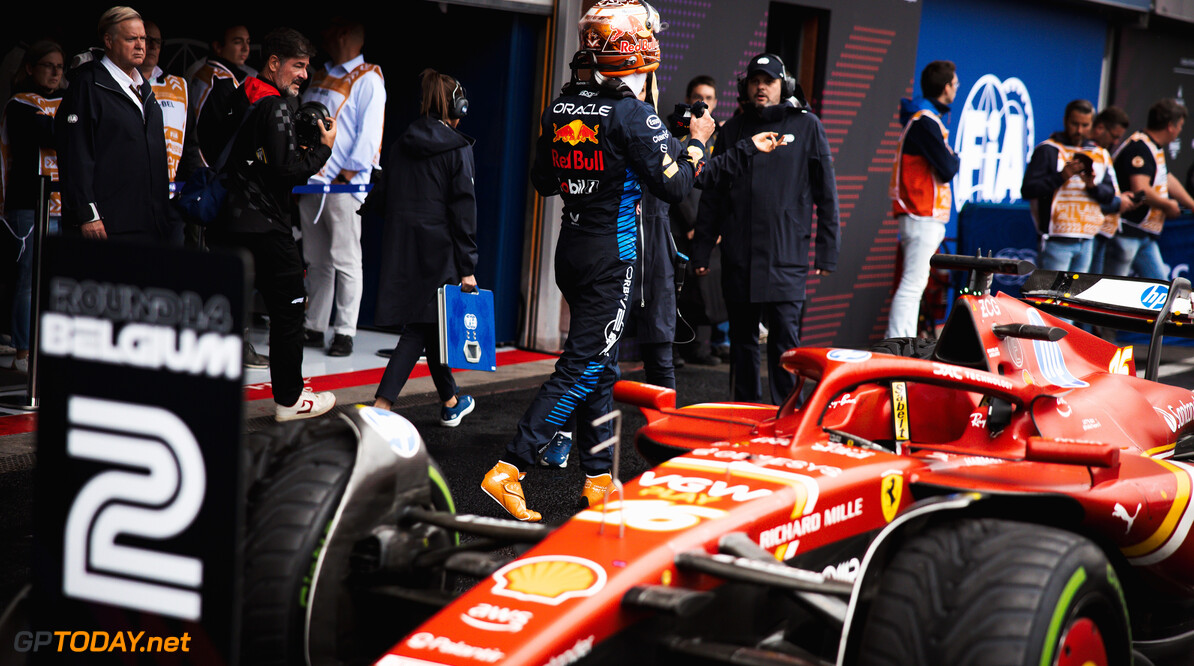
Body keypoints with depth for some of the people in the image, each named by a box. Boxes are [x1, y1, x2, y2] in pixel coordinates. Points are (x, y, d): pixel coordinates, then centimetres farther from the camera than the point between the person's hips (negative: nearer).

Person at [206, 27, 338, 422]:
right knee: (288, 308, 3)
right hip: (265, 226, -8)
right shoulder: (277, 107, -14)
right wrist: (323, 148, -6)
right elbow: (288, 171, -21)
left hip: (228, 222, 8)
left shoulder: (240, 98, 12)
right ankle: (289, 398, 10)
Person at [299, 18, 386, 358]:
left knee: (345, 260, -6)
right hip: (310, 180, 7)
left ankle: (344, 332, -3)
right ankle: (313, 328, 14)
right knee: (316, 260, 9)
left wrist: (350, 170, -16)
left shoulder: (367, 78, -1)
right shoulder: (321, 78, 21)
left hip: (343, 184, -7)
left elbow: (370, 129, -9)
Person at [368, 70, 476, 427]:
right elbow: (463, 210, -11)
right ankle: (380, 407, -17)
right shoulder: (457, 149, -8)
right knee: (420, 328, -4)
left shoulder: (402, 145, 9)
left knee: (431, 324, 18)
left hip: (401, 248, 6)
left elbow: (384, 199, 11)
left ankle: (450, 403, 31)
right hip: (438, 248, -6)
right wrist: (467, 267, -10)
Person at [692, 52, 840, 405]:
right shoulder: (732, 130, 14)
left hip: (786, 255, -3)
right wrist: (701, 249, 11)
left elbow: (826, 193, 5)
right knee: (742, 338, 10)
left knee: (784, 340, -9)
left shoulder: (806, 126, 5)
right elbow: (712, 195, 17)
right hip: (738, 257, 4)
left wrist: (827, 253, 1)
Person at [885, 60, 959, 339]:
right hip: (924, 216, -11)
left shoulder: (924, 118, 19)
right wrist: (955, 159, 2)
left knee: (914, 285, 11)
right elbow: (947, 169, -16)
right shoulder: (926, 122, -14)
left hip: (923, 217, 11)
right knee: (912, 285, -13)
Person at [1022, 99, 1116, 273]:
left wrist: (1093, 186, -10)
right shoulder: (1047, 150, 0)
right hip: (1057, 239, -5)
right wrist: (1061, 177, -18)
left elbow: (1109, 195, 11)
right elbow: (1027, 190, -9)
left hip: (1087, 241, 5)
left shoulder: (1100, 155, 16)